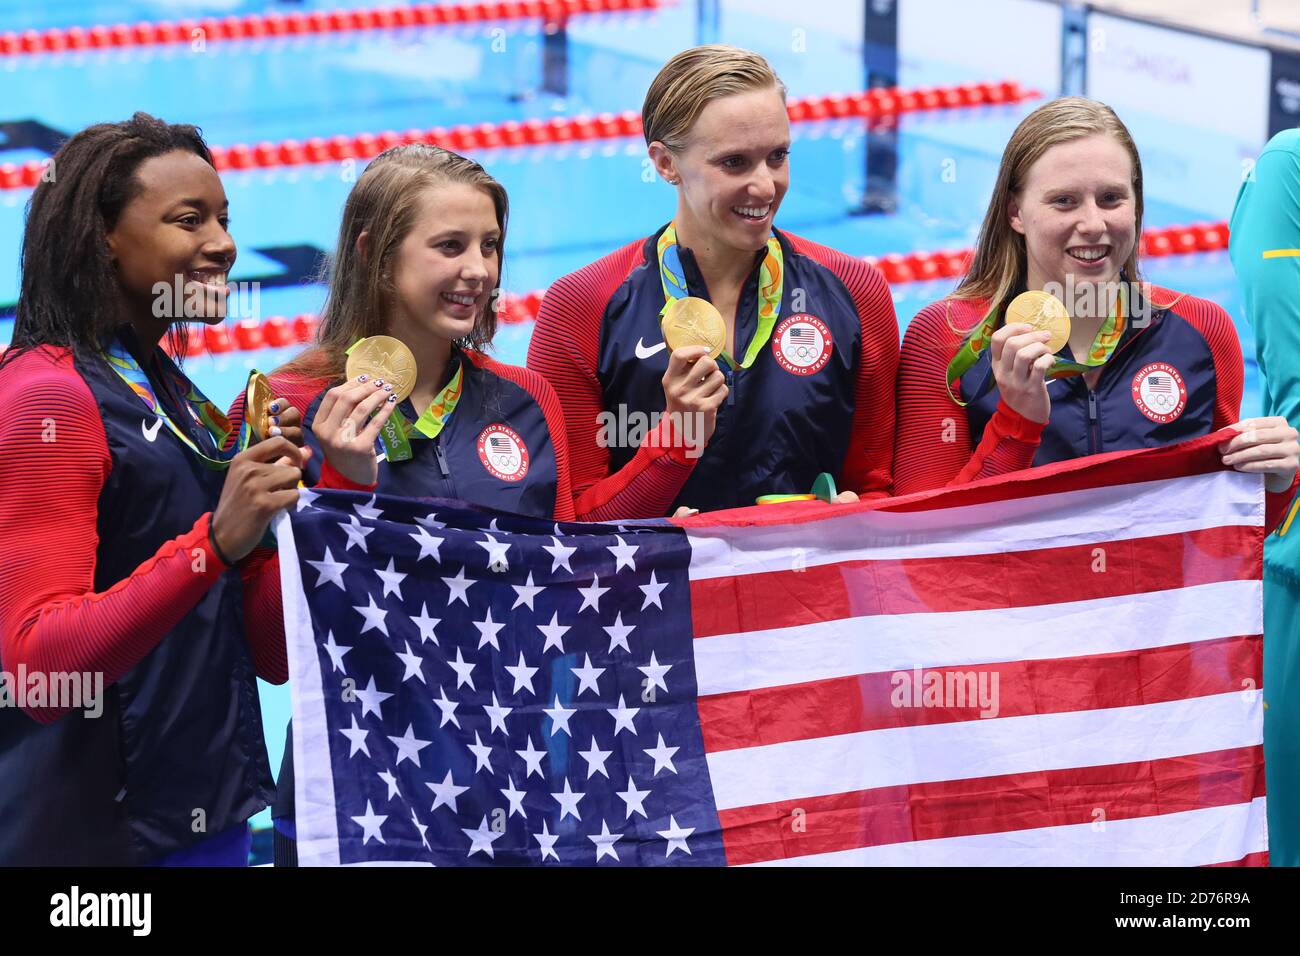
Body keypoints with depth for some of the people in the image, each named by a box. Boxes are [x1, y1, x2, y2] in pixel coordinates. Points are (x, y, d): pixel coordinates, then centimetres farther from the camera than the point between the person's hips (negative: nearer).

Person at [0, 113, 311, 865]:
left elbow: (273, 655, 11)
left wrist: (279, 508, -6)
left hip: (209, 823, 8)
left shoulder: (176, 398, 11)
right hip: (95, 836, -8)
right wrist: (215, 541, -28)